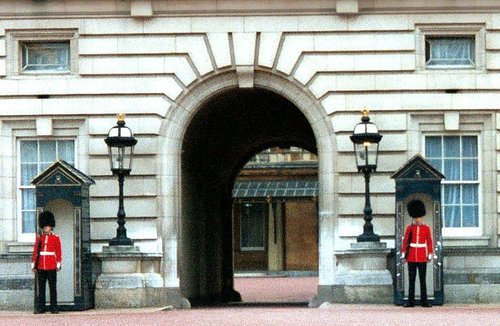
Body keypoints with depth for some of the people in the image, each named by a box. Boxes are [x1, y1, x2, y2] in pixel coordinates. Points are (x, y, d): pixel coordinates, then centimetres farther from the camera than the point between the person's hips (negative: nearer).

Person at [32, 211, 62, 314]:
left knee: (53, 288, -1)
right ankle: (40, 308, 6)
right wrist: (33, 265, 7)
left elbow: (58, 253, 1)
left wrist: (58, 265, -4)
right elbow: (35, 252, 11)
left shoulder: (55, 238, 3)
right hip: (41, 267, 3)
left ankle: (54, 308, 2)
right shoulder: (39, 238, 10)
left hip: (51, 267, -3)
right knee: (41, 288, 3)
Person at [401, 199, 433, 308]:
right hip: (411, 257, 1)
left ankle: (424, 301, 3)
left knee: (422, 279, 1)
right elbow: (405, 242, 5)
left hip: (422, 257, -1)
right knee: (411, 279, 3)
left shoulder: (426, 228, 5)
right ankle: (411, 301, 4)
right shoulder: (410, 228, 5)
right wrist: (403, 254, 0)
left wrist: (430, 255, 1)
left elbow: (429, 242, 5)